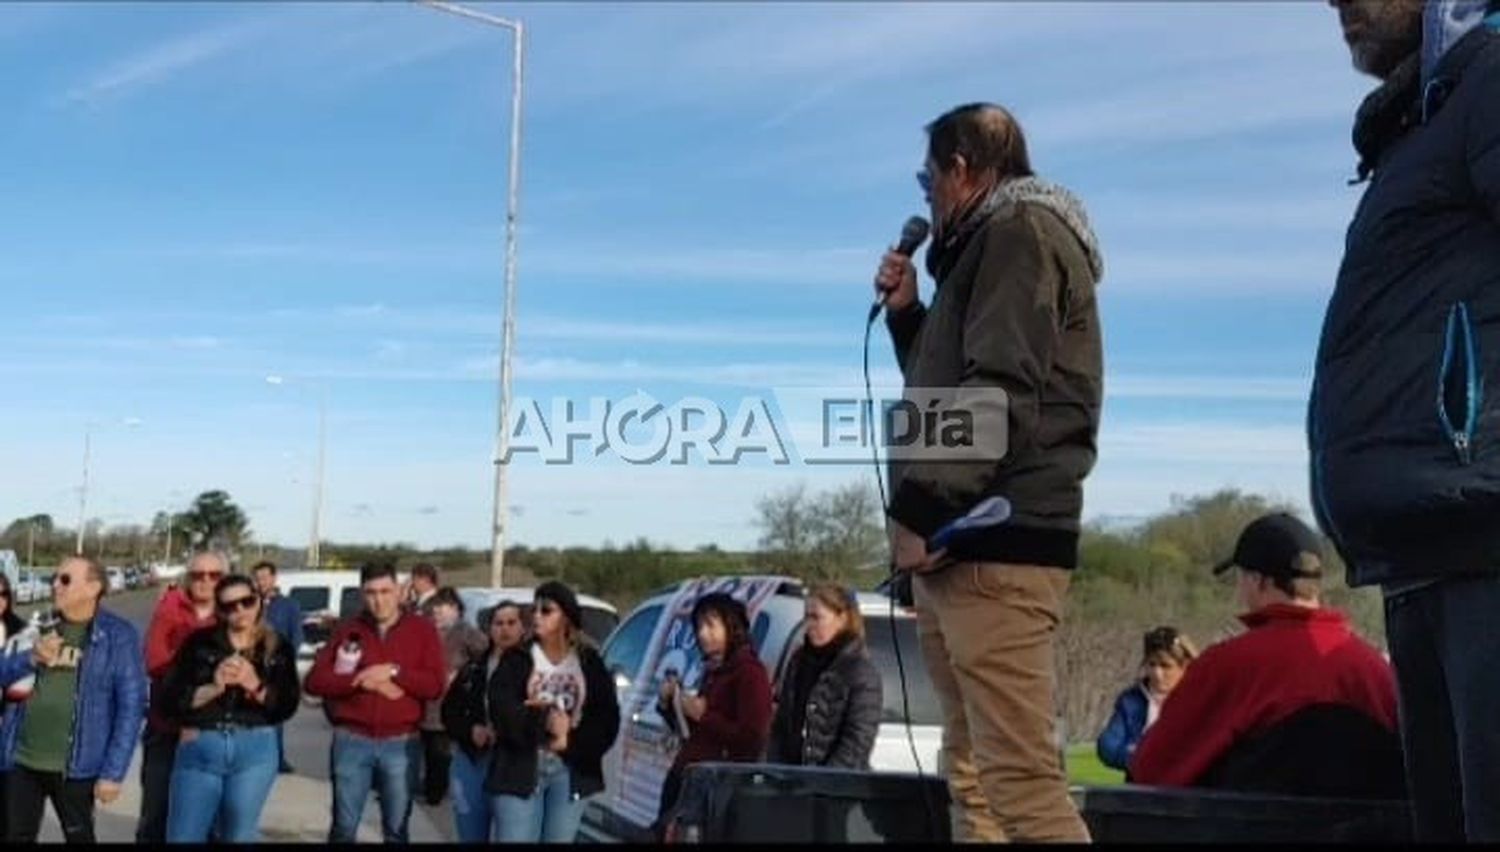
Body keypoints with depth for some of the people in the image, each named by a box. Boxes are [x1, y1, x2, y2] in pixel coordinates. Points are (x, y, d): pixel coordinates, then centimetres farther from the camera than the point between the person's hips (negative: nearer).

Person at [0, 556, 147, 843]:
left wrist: (113, 772, -13)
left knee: (79, 837, 11)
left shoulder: (118, 636, -6)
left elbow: (131, 706, -8)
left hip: (74, 767, -4)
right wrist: (30, 658, -14)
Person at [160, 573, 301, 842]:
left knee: (239, 836, 12)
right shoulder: (200, 642, 3)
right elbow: (170, 698, -3)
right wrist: (213, 688, -18)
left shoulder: (278, 647, 7)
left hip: (255, 750, 1)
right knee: (182, 836, 2)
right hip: (199, 749, 0)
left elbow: (287, 705, -2)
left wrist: (255, 686, -18)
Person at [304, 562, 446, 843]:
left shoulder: (422, 630, 2)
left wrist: (393, 672, -17)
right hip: (351, 740, 1)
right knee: (344, 828, 7)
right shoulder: (347, 630, 5)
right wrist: (363, 681, -15)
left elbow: (435, 685, -6)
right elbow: (315, 680, -3)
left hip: (401, 743, 0)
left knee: (396, 830, 9)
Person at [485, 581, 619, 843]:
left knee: (560, 839, 9)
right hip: (520, 769, -1)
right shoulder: (516, 659, 2)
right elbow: (502, 710, -13)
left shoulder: (590, 663, 6)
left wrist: (571, 742, -15)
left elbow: (607, 720, -2)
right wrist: (544, 720, -26)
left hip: (571, 773, 2)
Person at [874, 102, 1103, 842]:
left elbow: (999, 392, -18)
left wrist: (920, 509, -19)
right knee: (974, 775, 9)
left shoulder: (1019, 231, -4)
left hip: (994, 541, -10)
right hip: (966, 539, 11)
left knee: (1018, 777, -17)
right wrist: (906, 313, 19)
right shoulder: (993, 242, 26)